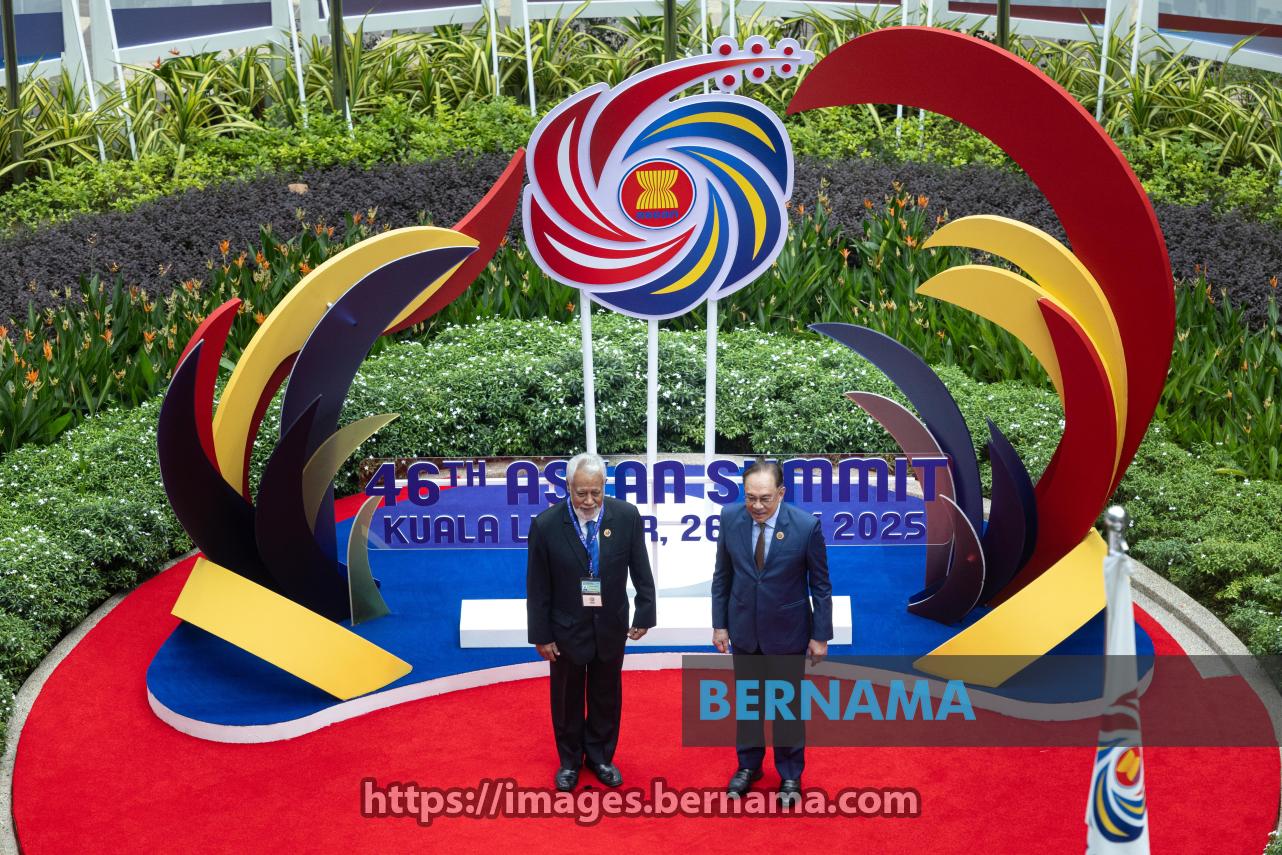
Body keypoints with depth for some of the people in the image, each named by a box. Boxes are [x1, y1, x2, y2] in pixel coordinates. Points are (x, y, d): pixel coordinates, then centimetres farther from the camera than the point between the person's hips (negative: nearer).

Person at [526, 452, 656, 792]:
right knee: (567, 698, 17)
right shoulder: (546, 525, -19)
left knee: (606, 697, 18)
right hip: (567, 628, -1)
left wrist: (644, 613, -2)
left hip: (610, 627, 2)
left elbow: (640, 571, -3)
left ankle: (600, 756, 39)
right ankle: (570, 760, 37)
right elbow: (537, 587, -11)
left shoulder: (627, 516, -15)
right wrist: (541, 635, -7)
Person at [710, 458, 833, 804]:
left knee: (788, 703, 12)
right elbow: (722, 575, 0)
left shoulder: (806, 526, -20)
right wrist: (719, 623, 2)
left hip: (787, 631, -3)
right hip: (744, 628, 3)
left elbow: (820, 585, -9)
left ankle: (790, 775, 29)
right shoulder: (730, 517, -12)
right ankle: (749, 765, 37)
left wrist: (821, 635, -6)